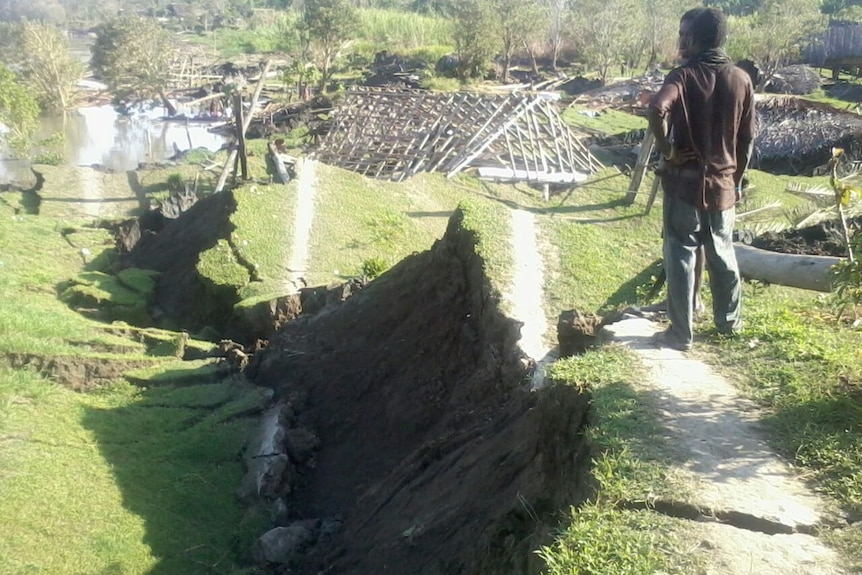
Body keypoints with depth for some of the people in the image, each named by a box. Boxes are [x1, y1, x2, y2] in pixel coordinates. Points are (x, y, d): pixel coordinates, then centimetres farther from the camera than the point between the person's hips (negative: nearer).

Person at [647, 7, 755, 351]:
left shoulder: (683, 76, -11)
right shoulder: (741, 80, 3)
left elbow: (657, 109, -33)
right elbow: (747, 140, 7)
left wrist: (667, 149, -18)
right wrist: (736, 179, 18)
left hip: (685, 182, -4)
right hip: (723, 184, 5)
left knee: (680, 257, 3)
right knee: (722, 254, 19)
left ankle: (681, 334, 8)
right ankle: (729, 320, 33)